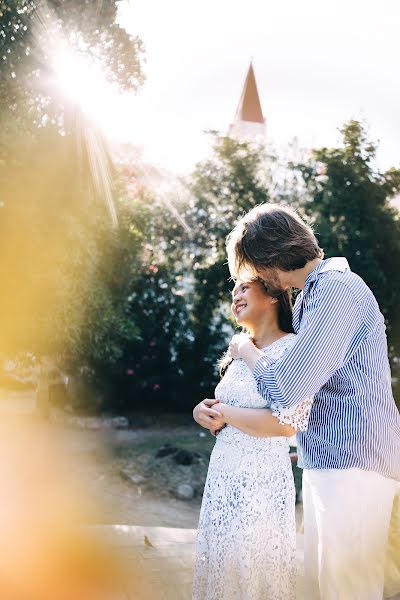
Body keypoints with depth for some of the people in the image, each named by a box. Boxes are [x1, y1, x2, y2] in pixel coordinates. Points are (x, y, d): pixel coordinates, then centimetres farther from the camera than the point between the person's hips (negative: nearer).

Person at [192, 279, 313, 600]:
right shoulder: (241, 353, 14)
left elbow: (286, 423, -22)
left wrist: (225, 414, -12)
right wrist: (209, 412, -1)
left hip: (260, 482, -8)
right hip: (222, 477, 8)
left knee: (250, 571, 2)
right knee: (222, 566, 14)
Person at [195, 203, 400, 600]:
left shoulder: (337, 291, -17)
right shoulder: (311, 295, 16)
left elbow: (283, 391, -23)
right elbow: (298, 380, 25)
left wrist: (245, 350, -4)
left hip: (352, 464, -10)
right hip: (330, 461, 10)